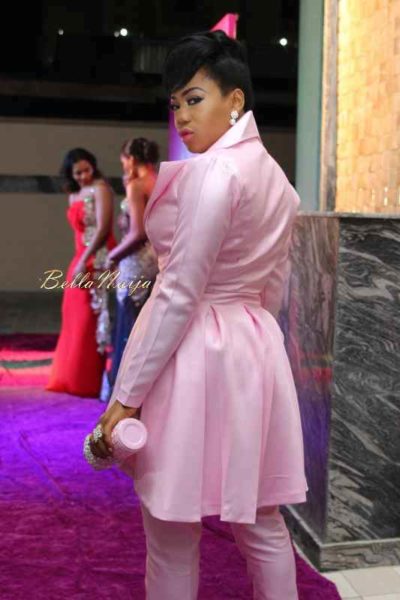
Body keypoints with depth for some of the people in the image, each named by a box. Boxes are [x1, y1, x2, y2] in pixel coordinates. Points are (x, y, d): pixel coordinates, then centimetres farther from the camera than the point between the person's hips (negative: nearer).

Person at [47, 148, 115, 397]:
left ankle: (91, 381, 3)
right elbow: (79, 229, 15)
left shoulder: (100, 189, -8)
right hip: (82, 260, 8)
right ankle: (74, 378, 21)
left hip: (97, 261, -8)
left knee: (93, 321, -4)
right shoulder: (74, 195, 17)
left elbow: (103, 228, -16)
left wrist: (84, 261, -18)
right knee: (77, 319, 11)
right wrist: (79, 261, 4)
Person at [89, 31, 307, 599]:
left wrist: (126, 396, -15)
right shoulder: (276, 179, 10)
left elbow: (179, 296, -19)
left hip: (193, 358, -9)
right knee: (262, 524, 18)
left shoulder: (214, 173, -18)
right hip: (256, 354, 9)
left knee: (172, 538, 6)